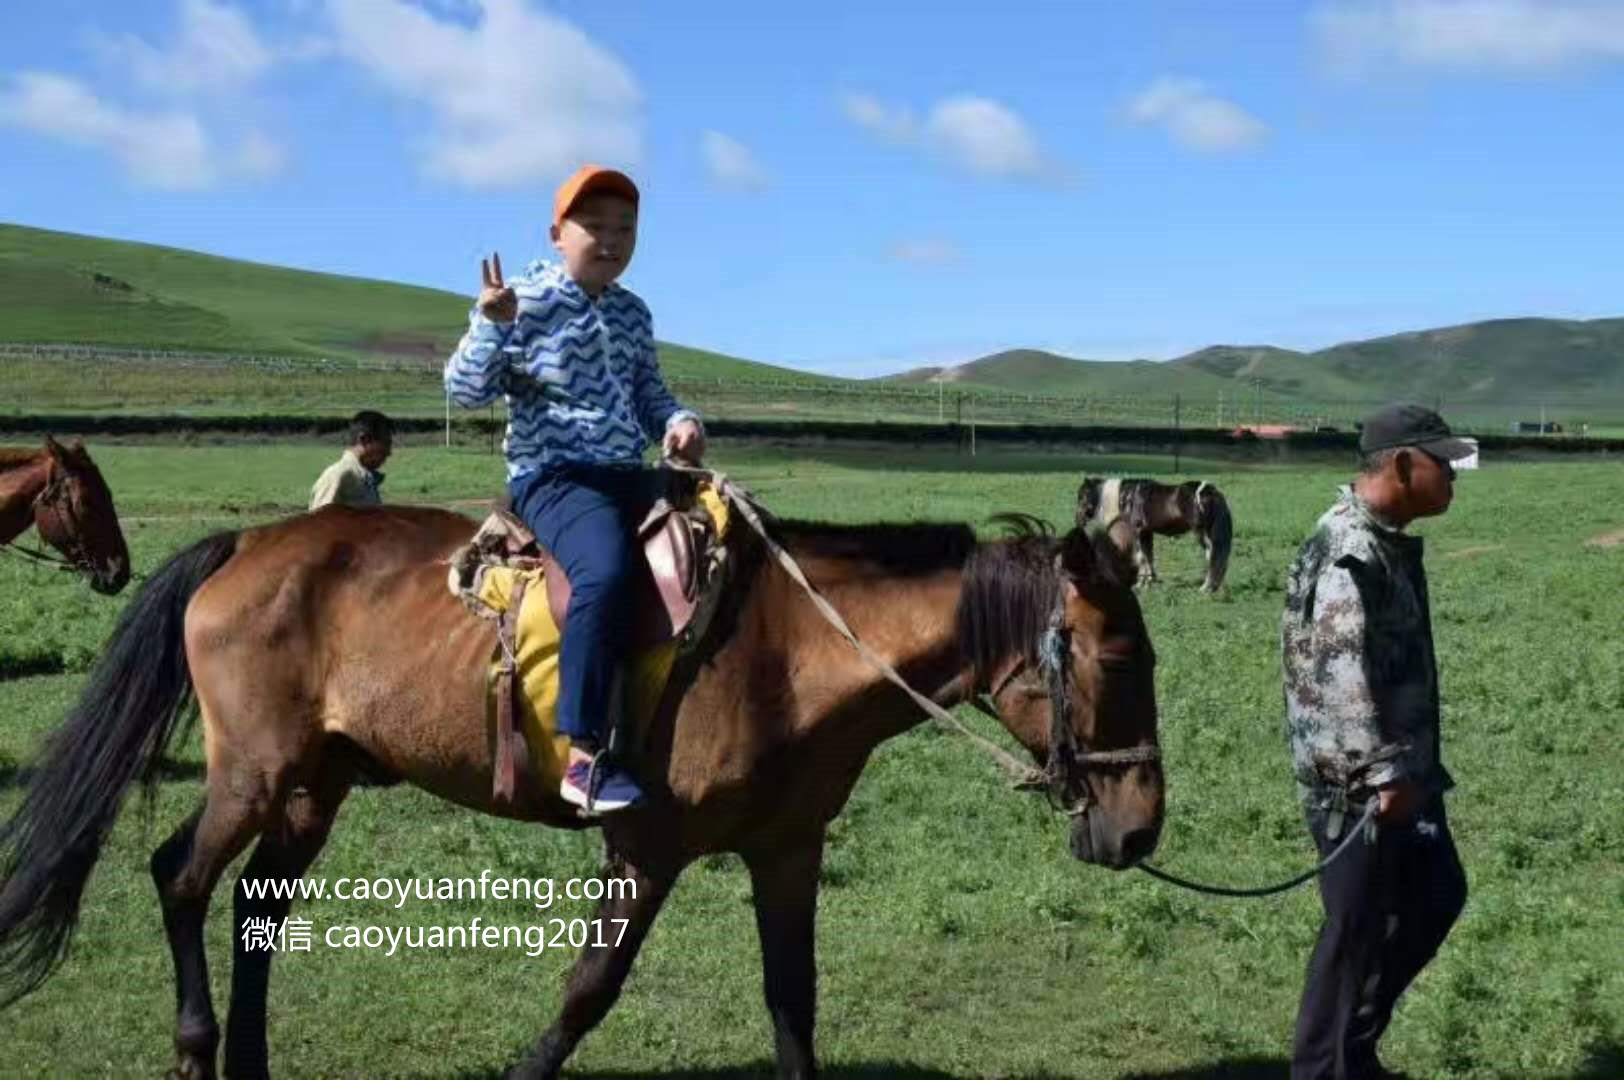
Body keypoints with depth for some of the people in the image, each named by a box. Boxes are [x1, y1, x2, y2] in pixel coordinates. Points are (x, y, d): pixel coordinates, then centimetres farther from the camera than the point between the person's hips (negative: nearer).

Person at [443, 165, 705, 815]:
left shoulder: (632, 314, 15)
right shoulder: (524, 303, -3)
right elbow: (465, 390, -6)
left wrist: (677, 420, 1)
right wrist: (491, 327, -24)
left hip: (631, 475, 8)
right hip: (551, 476, -8)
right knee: (605, 572, -35)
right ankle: (584, 759, -34)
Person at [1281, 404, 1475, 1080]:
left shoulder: (1389, 542, 11)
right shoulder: (1350, 552, -22)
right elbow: (1341, 673, -29)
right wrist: (1384, 774, -29)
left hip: (1402, 768, 11)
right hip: (1360, 784, -11)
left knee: (1438, 896, 20)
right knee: (1356, 927, 0)